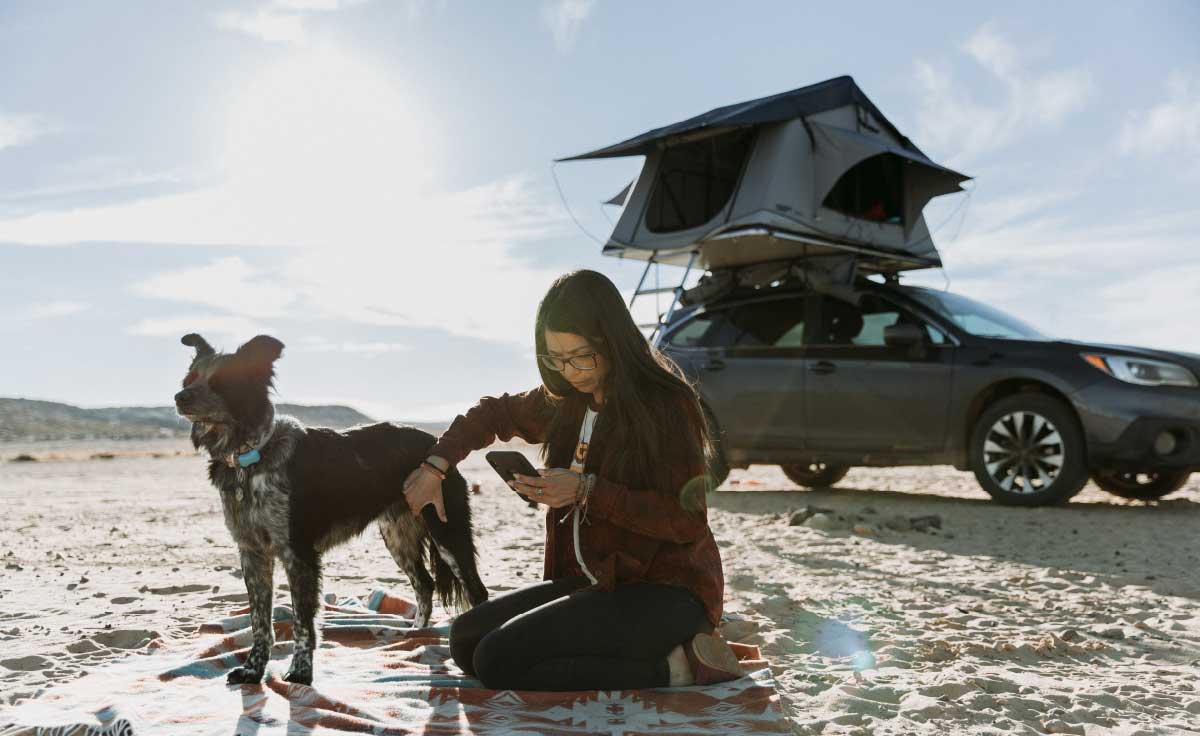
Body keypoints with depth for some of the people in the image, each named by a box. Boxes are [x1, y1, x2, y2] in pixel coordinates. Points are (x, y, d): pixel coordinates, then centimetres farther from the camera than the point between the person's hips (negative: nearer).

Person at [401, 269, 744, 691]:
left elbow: (686, 520, -20)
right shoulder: (569, 402, 7)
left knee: (498, 661, -19)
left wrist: (587, 491, -24)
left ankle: (675, 667, -11)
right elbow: (494, 413, 24)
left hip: (667, 593, -9)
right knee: (465, 638, 1)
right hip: (598, 582, 9)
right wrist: (435, 466, 13)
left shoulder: (665, 403, -15)